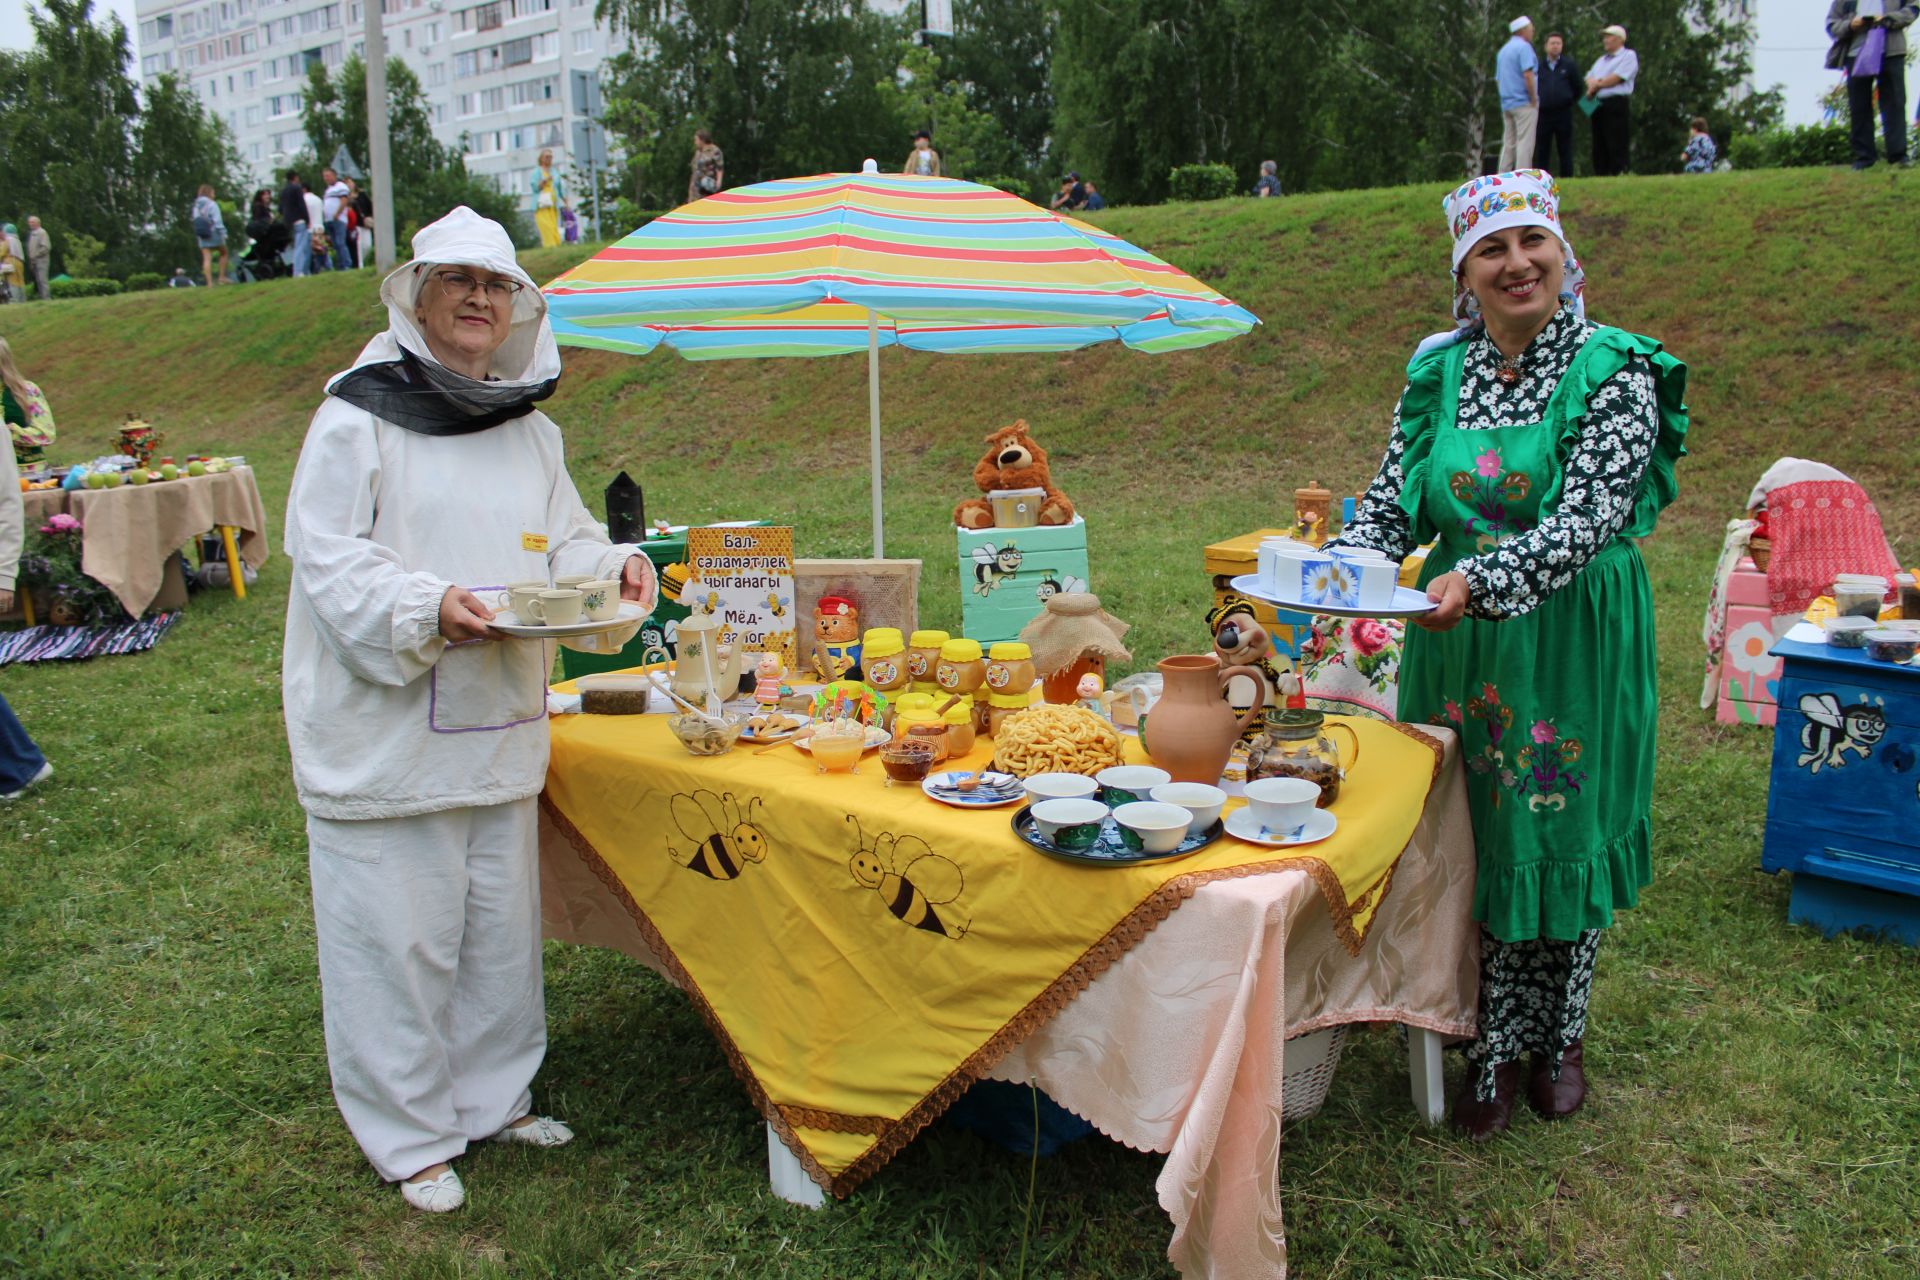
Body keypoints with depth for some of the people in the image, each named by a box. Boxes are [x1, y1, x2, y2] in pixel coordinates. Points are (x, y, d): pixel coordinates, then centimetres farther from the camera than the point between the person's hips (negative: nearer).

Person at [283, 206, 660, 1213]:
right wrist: (428, 608, -26)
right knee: (398, 931, 4)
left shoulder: (529, 427, 11)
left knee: (500, 920, 16)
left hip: (500, 724, 6)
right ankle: (409, 1136, 21)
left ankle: (495, 1097, 34)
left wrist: (615, 567, -6)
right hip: (387, 727, -6)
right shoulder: (359, 416, -8)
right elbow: (326, 559, -11)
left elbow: (562, 542, 15)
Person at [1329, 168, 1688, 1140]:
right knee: (1464, 833, 7)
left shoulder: (1614, 371, -9)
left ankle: (1555, 1038, 30)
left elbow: (1590, 519, -19)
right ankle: (1492, 1045, 24)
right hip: (1456, 636, 3)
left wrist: (1480, 580, -33)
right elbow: (1395, 502, 5)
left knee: (1556, 831, 7)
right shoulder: (1436, 371, 4)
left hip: (1572, 639, -3)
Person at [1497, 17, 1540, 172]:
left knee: (1508, 143, 8)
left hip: (1506, 104, 8)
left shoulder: (1503, 50, 18)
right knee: (1525, 143, -9)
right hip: (1524, 102, -8)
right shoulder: (1524, 47, -8)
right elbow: (1527, 74, -18)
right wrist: (1534, 100, -13)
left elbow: (1498, 79, 20)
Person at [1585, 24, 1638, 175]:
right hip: (1598, 105, 8)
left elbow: (1617, 78, -10)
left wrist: (1596, 84, 0)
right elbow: (1589, 78, 19)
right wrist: (1594, 83, -4)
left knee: (1617, 146, -11)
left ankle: (1620, 175, -13)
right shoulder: (1602, 59, 26)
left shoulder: (1628, 56, 2)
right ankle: (1602, 176, 8)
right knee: (1599, 146, 5)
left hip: (1616, 105, -8)